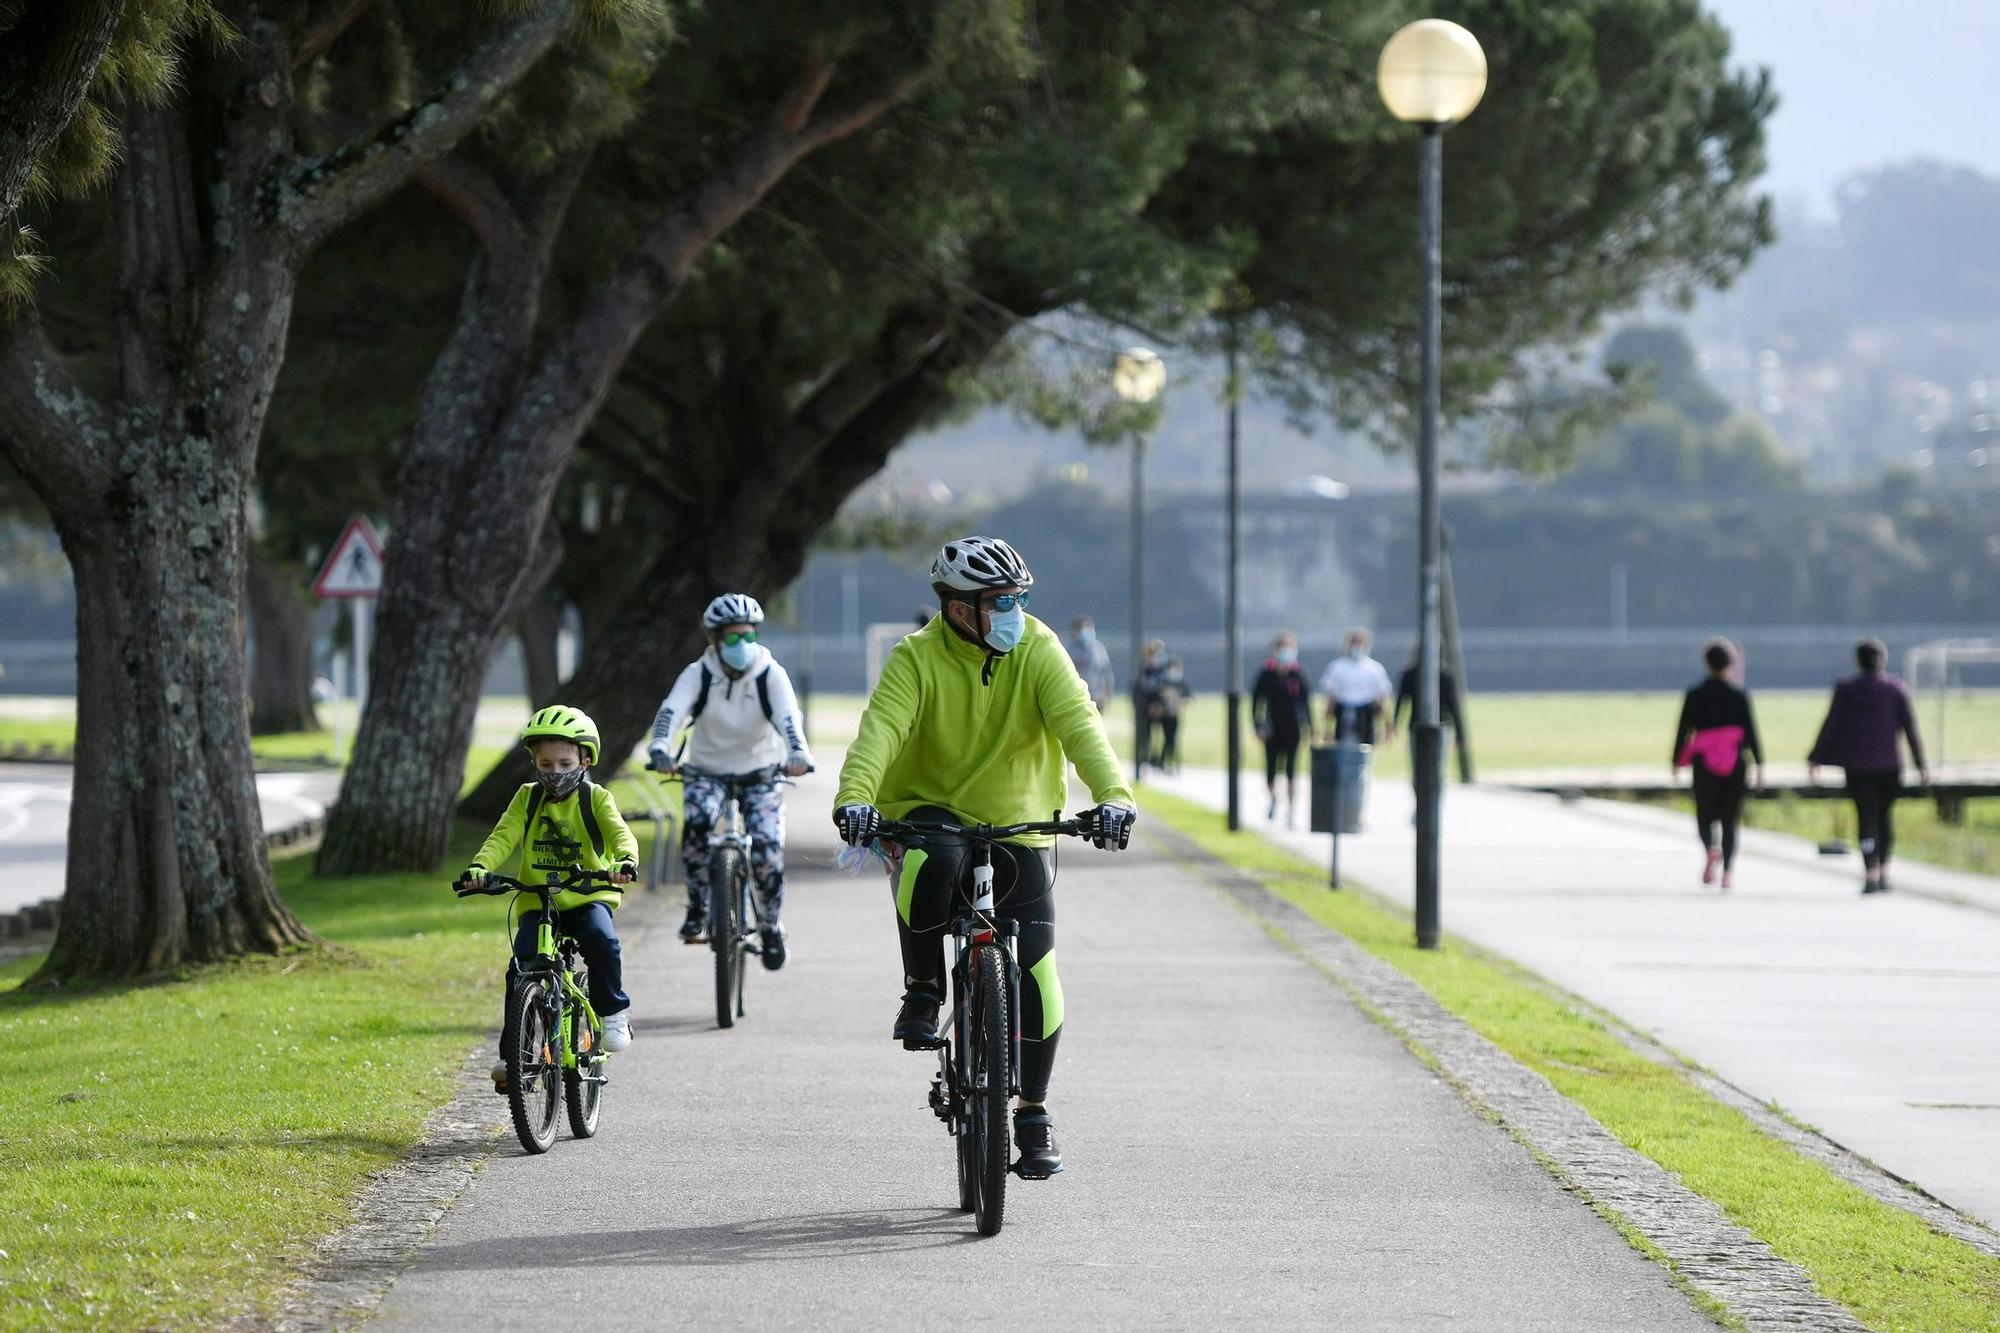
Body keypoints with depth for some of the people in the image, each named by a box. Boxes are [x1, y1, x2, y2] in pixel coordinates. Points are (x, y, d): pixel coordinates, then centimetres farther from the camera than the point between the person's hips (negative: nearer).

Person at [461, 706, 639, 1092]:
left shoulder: (595, 799, -1)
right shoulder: (527, 798, 6)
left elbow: (619, 832, -16)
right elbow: (503, 837, -6)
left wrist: (626, 860, -40)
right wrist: (480, 867, -26)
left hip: (587, 898, -2)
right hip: (537, 901, 2)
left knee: (602, 942, -31)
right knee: (520, 968, -15)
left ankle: (613, 1012, -9)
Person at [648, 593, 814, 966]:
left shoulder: (770, 675, -12)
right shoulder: (699, 674, -11)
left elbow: (788, 718, -27)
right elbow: (672, 710, -27)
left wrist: (797, 754, -48)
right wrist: (660, 749, -48)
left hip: (760, 773, 0)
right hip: (707, 771, 0)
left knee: (767, 852, -16)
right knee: (696, 821, -32)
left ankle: (770, 926, 10)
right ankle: (698, 908, -15)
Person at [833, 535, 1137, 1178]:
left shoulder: (1038, 652, -10)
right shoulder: (916, 659, -14)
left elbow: (1079, 725, -23)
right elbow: (880, 729, -28)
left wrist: (1112, 795, -40)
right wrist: (854, 798, -47)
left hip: (1017, 824, 2)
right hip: (927, 808, -2)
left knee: (1034, 974, -5)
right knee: (933, 866, -39)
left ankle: (1033, 1113, 12)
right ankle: (922, 992, -14)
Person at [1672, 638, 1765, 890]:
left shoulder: (1694, 696, 0)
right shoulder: (1739, 695, 0)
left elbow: (1683, 730, 2)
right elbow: (1751, 731, -3)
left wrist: (1677, 762, 11)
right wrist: (1759, 765, 0)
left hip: (1704, 763, 0)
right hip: (1734, 763, 0)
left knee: (1705, 815, 8)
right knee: (1730, 818, 9)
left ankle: (1710, 848, -25)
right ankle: (1728, 872, 1)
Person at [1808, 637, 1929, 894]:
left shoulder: (1846, 689, -2)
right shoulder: (1896, 689, -1)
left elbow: (1831, 725, -3)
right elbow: (1909, 727, 0)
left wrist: (1816, 758, 3)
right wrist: (1921, 764, 6)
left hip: (1857, 764, -1)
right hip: (1888, 762, 1)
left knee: (1866, 816, 0)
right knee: (1885, 815, 15)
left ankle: (1870, 873, -13)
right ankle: (1883, 873, 16)